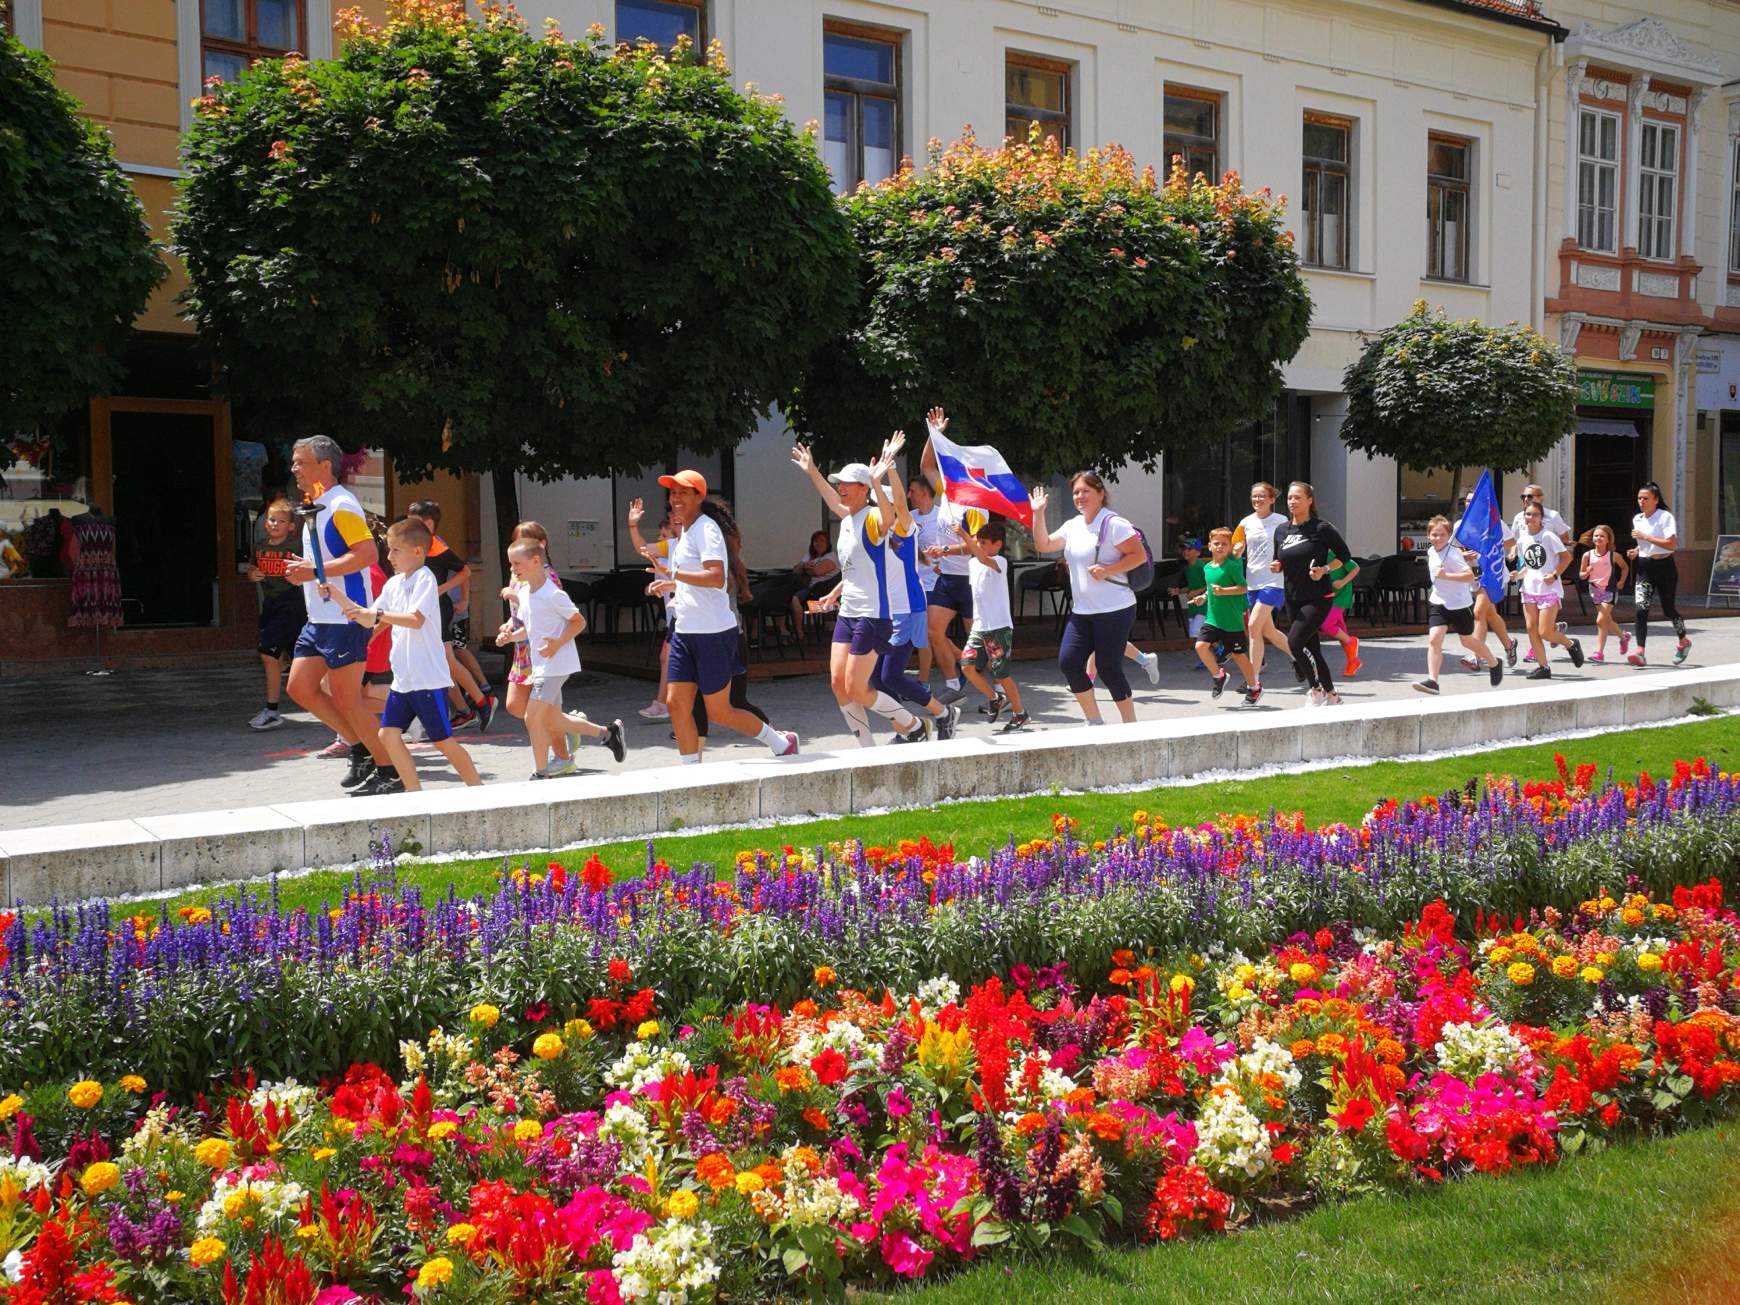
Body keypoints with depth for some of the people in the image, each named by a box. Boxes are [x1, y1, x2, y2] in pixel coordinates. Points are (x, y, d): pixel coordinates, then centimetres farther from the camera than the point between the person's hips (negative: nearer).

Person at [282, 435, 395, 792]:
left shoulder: (341, 505, -14)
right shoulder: (316, 508, 18)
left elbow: (367, 553, -26)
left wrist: (316, 571, -24)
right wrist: (305, 568, 9)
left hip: (345, 618, -10)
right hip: (320, 618, 10)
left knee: (345, 699, -5)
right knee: (300, 688, 9)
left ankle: (390, 770, 7)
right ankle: (361, 747, 20)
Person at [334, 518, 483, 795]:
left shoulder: (425, 579, -12)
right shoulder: (393, 584, 12)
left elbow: (416, 619, -25)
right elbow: (368, 621, 14)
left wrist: (377, 613, -28)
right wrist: (336, 595, 5)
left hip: (428, 678, -8)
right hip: (403, 677, 8)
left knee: (442, 740, -1)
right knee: (388, 733, 2)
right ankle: (414, 792, 10)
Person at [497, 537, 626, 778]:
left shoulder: (553, 595, -17)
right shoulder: (523, 592, 9)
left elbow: (579, 622, -11)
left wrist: (557, 643, -23)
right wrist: (511, 636, 0)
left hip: (556, 663, -9)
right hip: (540, 664, 9)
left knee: (533, 717, -10)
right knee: (552, 721, 13)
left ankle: (541, 773, 2)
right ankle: (608, 732, 28)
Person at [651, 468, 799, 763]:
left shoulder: (706, 529, -14)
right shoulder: (685, 532, 15)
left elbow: (717, 578, -29)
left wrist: (671, 574, -32)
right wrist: (671, 586, 17)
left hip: (713, 633, -9)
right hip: (685, 632, 9)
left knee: (719, 712, 0)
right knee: (677, 705, 2)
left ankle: (782, 744, 20)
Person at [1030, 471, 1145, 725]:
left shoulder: (1113, 523, -12)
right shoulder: (1073, 525, 12)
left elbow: (1140, 555, -14)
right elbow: (1043, 545, 15)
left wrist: (1108, 570, -23)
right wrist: (1038, 513, 6)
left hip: (1114, 610, -8)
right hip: (1082, 611, 8)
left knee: (1108, 668, -6)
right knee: (1068, 662, -1)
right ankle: (1095, 722, 12)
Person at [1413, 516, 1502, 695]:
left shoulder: (1453, 554, -20)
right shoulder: (1431, 552, 4)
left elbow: (1470, 575, -30)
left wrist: (1446, 576, -36)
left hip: (1460, 604, -6)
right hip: (1438, 603, 6)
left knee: (1467, 640, 13)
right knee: (1434, 639, -13)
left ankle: (1494, 664, 40)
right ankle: (1432, 681, -20)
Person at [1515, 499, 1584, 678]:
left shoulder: (1548, 536, -10)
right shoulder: (1522, 539, 7)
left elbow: (1566, 557, -8)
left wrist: (1554, 575, -16)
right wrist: (1520, 574, 1)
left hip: (1549, 589, -6)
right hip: (1529, 588, 6)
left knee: (1544, 632, -9)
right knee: (1531, 628, 0)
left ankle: (1571, 645, 20)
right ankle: (1543, 667, 8)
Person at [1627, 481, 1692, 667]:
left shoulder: (1665, 517, -10)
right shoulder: (1637, 519, 11)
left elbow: (1671, 544, -21)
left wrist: (1645, 537, -22)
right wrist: (1636, 551, 6)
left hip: (1664, 567, -5)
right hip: (1644, 568, 5)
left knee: (1668, 609, 6)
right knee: (1641, 609, -12)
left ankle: (1684, 642, 34)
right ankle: (1640, 652, -20)